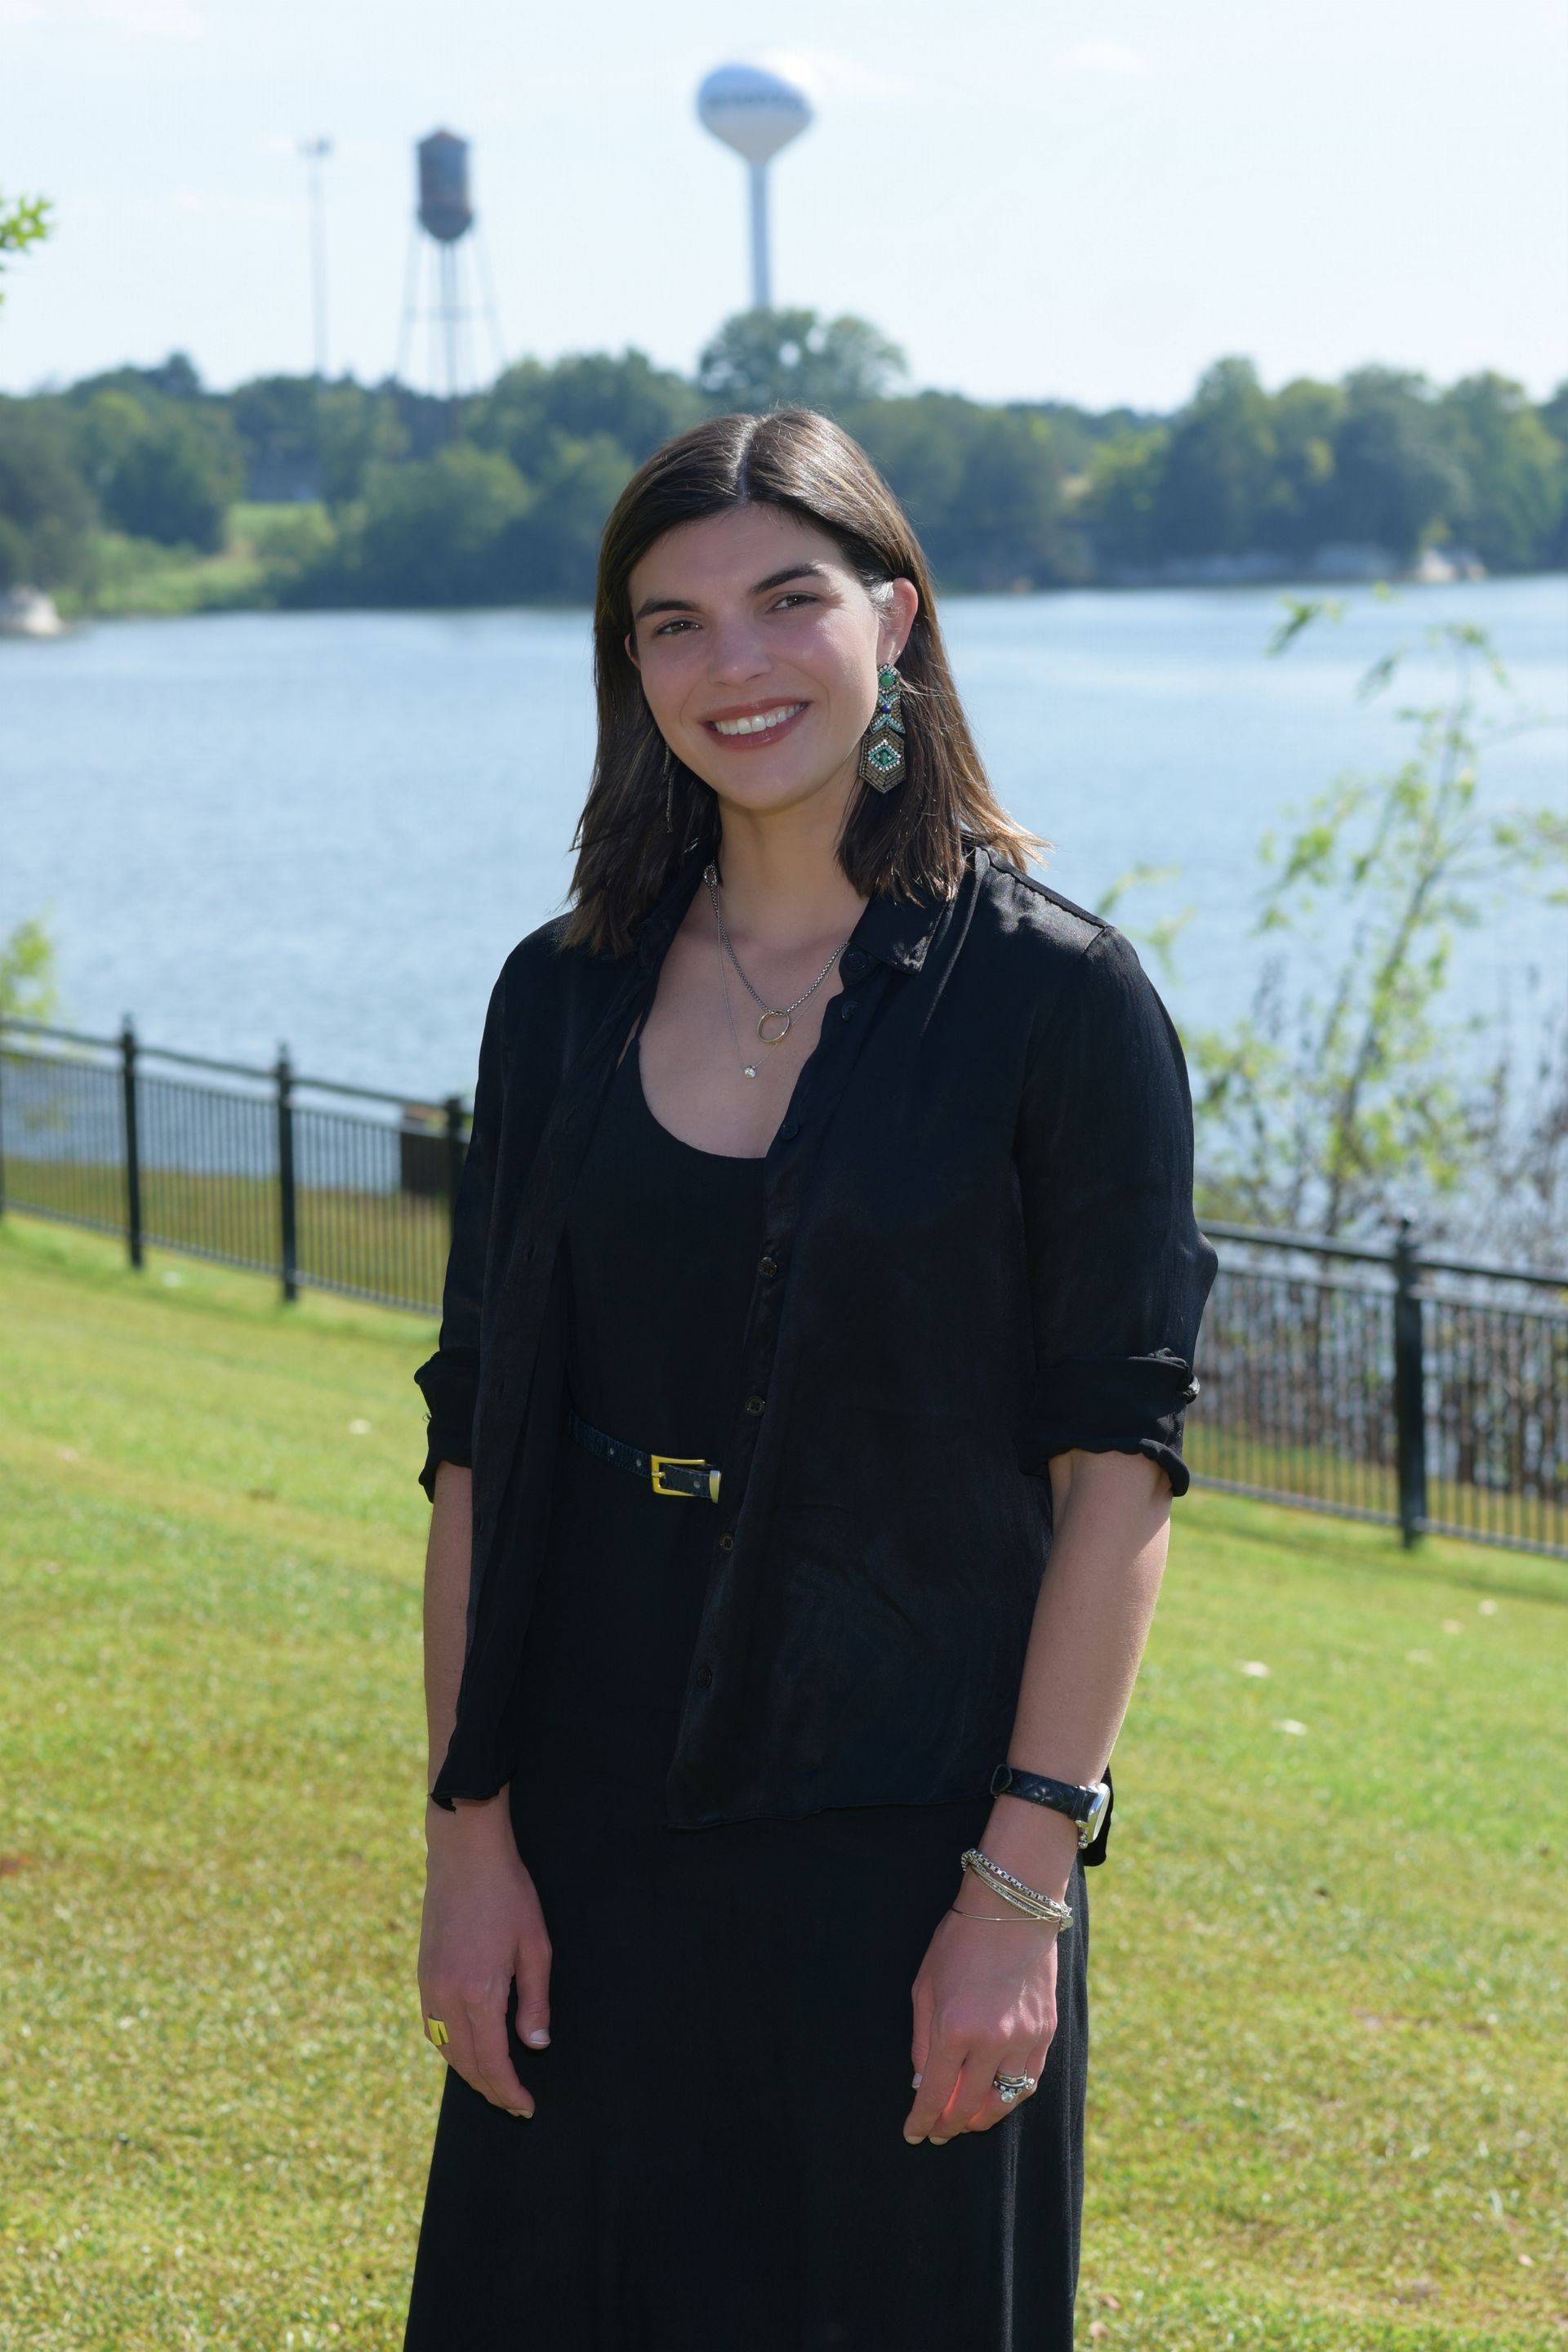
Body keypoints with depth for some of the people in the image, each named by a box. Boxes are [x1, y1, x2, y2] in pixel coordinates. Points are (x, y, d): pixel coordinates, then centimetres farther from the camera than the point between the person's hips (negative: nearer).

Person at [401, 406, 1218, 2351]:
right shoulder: (568, 998, 6)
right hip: (597, 1831, 4)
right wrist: (467, 1830, 0)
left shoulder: (1055, 1000, -6)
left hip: (907, 1828, -4)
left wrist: (1026, 1877, -13)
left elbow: (1116, 1467, -8)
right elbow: (475, 1441, 7)